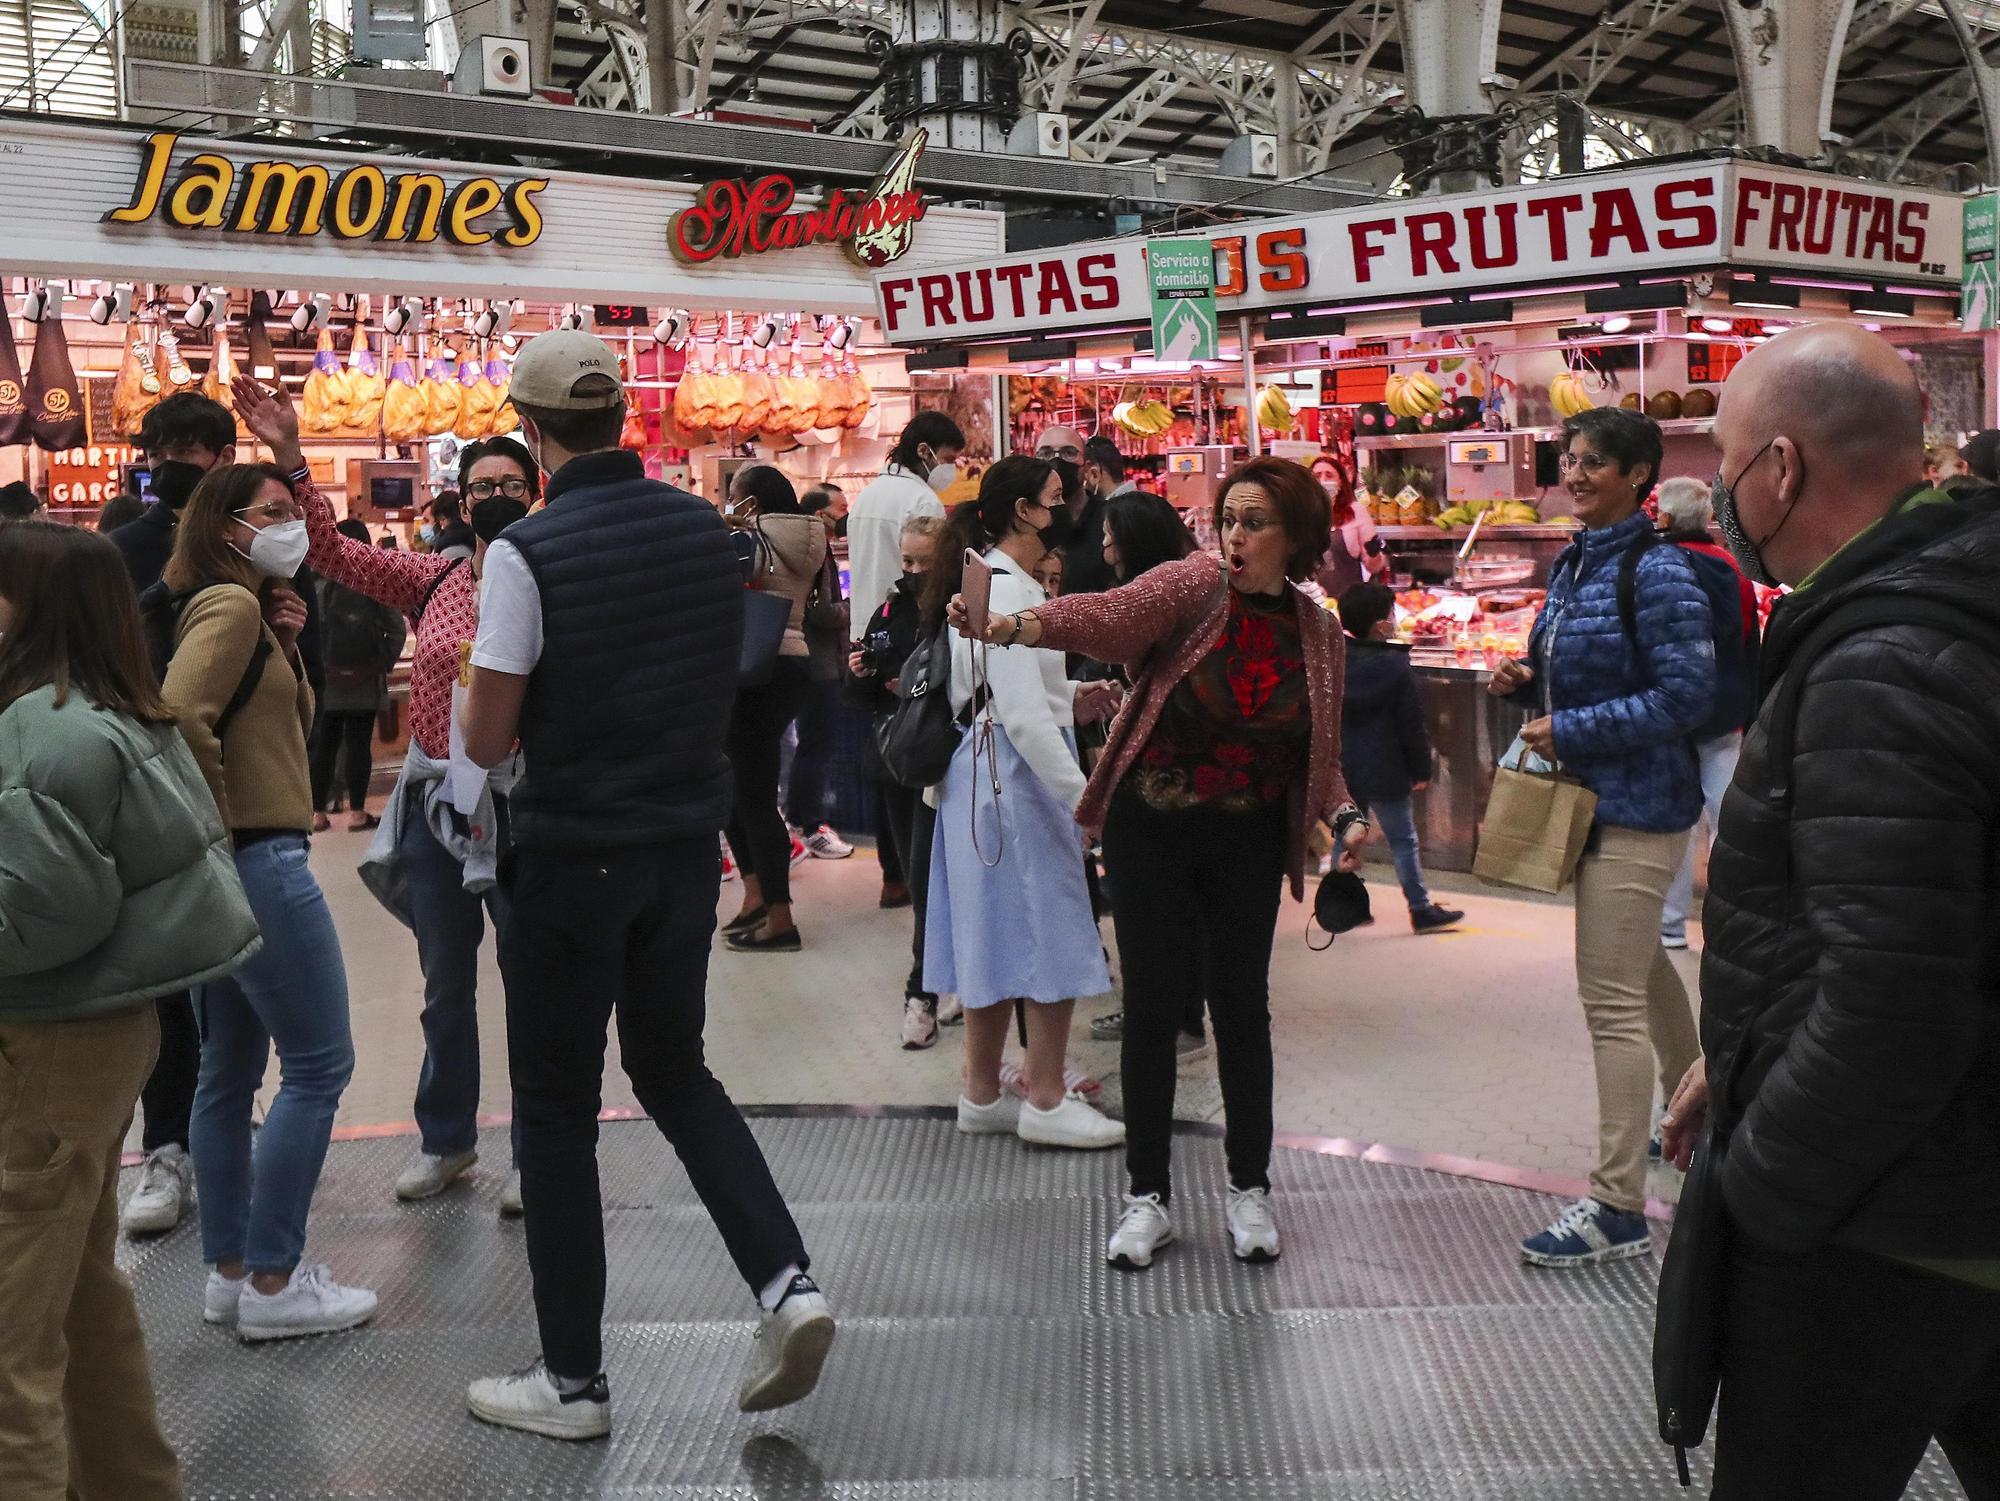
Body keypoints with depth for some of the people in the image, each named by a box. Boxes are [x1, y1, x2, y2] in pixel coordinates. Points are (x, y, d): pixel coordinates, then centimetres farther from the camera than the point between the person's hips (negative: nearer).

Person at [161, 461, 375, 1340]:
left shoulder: (250, 608, 17)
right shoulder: (229, 605, -13)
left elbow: (295, 720, 16)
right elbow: (180, 714, -27)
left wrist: (287, 642, 3)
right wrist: (220, 814, -17)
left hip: (233, 864, 10)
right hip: (258, 858, -10)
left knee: (230, 1071, 13)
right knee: (319, 1065, -4)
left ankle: (230, 1270, 22)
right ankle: (273, 1283, 2)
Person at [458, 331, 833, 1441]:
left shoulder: (528, 551, -16)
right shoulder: (704, 527, 1)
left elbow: (485, 741, -12)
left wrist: (490, 697, 8)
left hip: (573, 855, -5)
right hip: (689, 844, 5)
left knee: (556, 1110, 8)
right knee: (674, 1071, 22)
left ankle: (572, 1380, 17)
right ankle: (785, 1282, 7)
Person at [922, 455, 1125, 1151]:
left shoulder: (999, 582, 14)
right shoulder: (1005, 590, -18)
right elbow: (1023, 713, -23)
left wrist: (1069, 696, 11)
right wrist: (1083, 795, -21)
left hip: (989, 776, 10)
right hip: (1015, 776, -10)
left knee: (1001, 937, 14)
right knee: (1050, 933, -2)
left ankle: (983, 1095, 22)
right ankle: (1045, 1102, 8)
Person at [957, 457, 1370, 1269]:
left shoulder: (1319, 636, 1)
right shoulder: (1194, 585, -10)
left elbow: (1320, 758, 10)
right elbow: (1111, 615, -30)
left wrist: (1345, 815, -9)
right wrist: (1022, 624, -49)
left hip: (1249, 842, 2)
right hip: (1151, 829, -2)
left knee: (1242, 1006, 6)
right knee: (1152, 1006, 2)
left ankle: (1250, 1188, 24)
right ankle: (1148, 1196, 17)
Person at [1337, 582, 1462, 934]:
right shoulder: (1395, 666, -13)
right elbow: (1412, 725, -10)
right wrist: (1421, 770, -2)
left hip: (1343, 768, 5)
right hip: (1383, 770, -5)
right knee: (1403, 840, 2)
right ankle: (1421, 910, 5)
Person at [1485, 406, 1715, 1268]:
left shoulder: (1657, 573, -16)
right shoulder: (1571, 565, 10)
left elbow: (1686, 696, -20)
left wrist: (1571, 730, -20)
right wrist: (1526, 682, 0)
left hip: (1636, 805, -10)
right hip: (1588, 796, 10)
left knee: (1611, 999, -10)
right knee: (1641, 970, 24)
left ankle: (1617, 1209, -4)